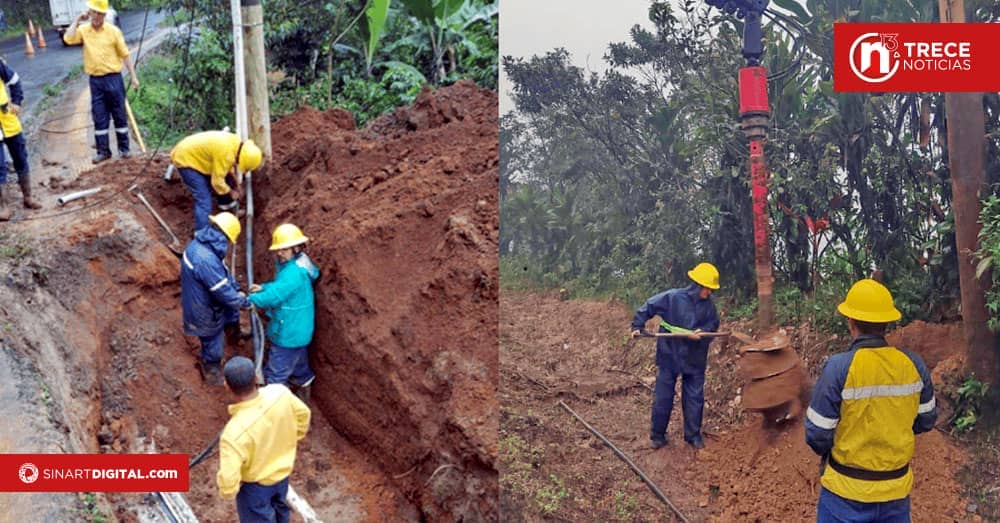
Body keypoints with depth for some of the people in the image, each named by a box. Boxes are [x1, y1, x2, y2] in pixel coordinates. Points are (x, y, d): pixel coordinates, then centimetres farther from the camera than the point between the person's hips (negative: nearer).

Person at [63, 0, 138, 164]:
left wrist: (133, 76, -1)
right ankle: (103, 151, 13)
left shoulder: (113, 31, -2)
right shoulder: (83, 30, 4)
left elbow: (125, 54, 1)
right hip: (95, 81, 2)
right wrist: (78, 20, -8)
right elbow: (68, 39, -15)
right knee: (99, 118, 5)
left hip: (113, 78, -2)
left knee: (120, 115, 6)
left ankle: (123, 148, 16)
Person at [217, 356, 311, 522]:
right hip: (283, 470, 5)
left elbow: (229, 479, -36)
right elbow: (303, 414, -6)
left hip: (255, 484, -5)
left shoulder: (235, 432, -42)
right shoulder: (280, 393, -27)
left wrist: (227, 492, -12)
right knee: (279, 506, 35)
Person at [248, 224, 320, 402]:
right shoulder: (294, 264, 3)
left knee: (276, 373, 1)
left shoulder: (294, 272, -30)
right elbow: (281, 286, 18)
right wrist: (263, 287, 2)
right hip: (297, 328, 10)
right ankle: (304, 386, 47)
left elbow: (274, 296, -30)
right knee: (298, 361, 29)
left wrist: (250, 299, -16)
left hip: (289, 332, -10)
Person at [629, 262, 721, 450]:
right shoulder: (672, 298, -15)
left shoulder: (708, 304, -5)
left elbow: (713, 324, 4)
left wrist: (702, 332, -16)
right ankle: (657, 435, 19)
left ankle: (693, 435, 24)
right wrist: (637, 327, -8)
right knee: (663, 398, 6)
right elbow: (648, 307, -6)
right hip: (670, 356, -3)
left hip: (695, 359, 3)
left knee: (694, 398, 9)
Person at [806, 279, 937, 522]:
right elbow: (926, 420, 7)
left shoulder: (839, 367, -20)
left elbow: (817, 434, -15)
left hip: (847, 492, -4)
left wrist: (828, 454, 6)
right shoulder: (913, 365, -7)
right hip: (897, 488, 4)